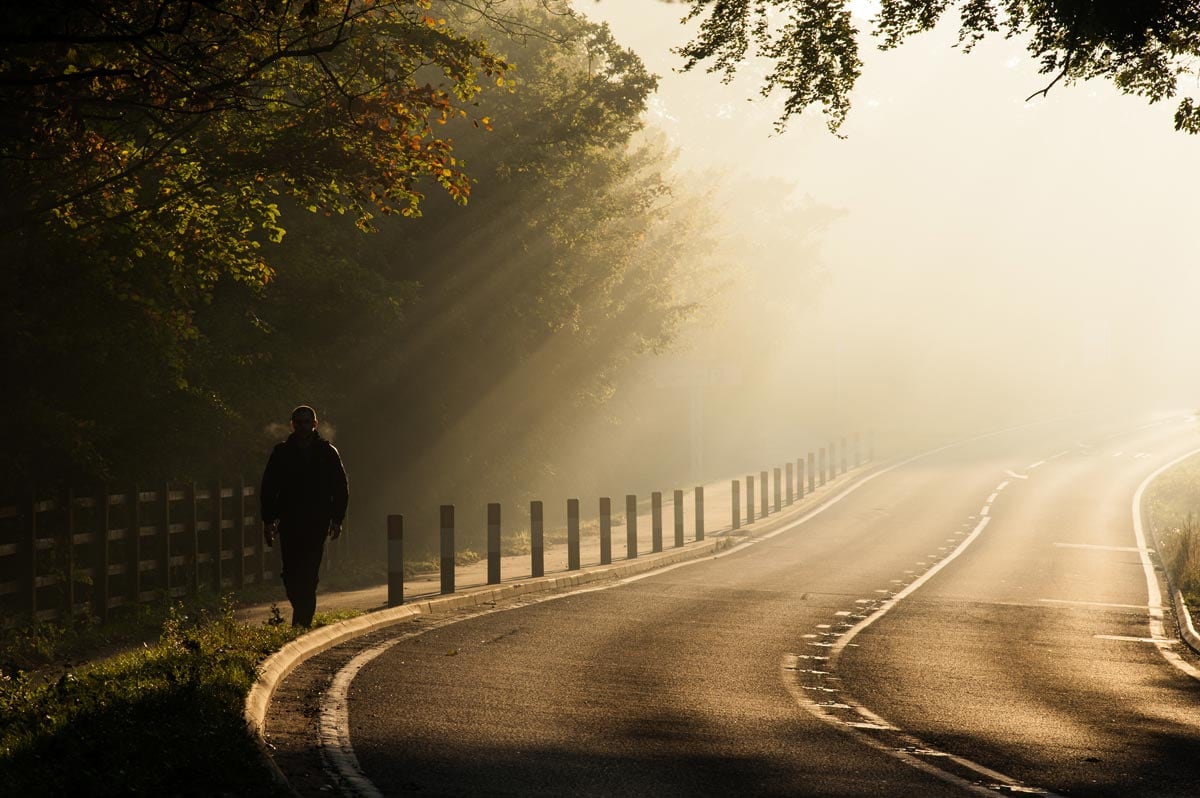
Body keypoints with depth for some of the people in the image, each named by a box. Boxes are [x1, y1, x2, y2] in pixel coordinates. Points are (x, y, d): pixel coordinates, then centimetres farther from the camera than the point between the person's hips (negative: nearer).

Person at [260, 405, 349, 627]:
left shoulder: (328, 453, 6)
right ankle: (304, 614, 17)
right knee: (292, 573, -2)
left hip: (317, 524, -1)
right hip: (289, 523, 1)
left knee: (308, 573, -8)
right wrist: (268, 521, 1)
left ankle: (302, 619, -4)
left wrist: (337, 520, 1)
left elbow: (341, 490, 9)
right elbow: (268, 489, 8)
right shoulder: (281, 453, 6)